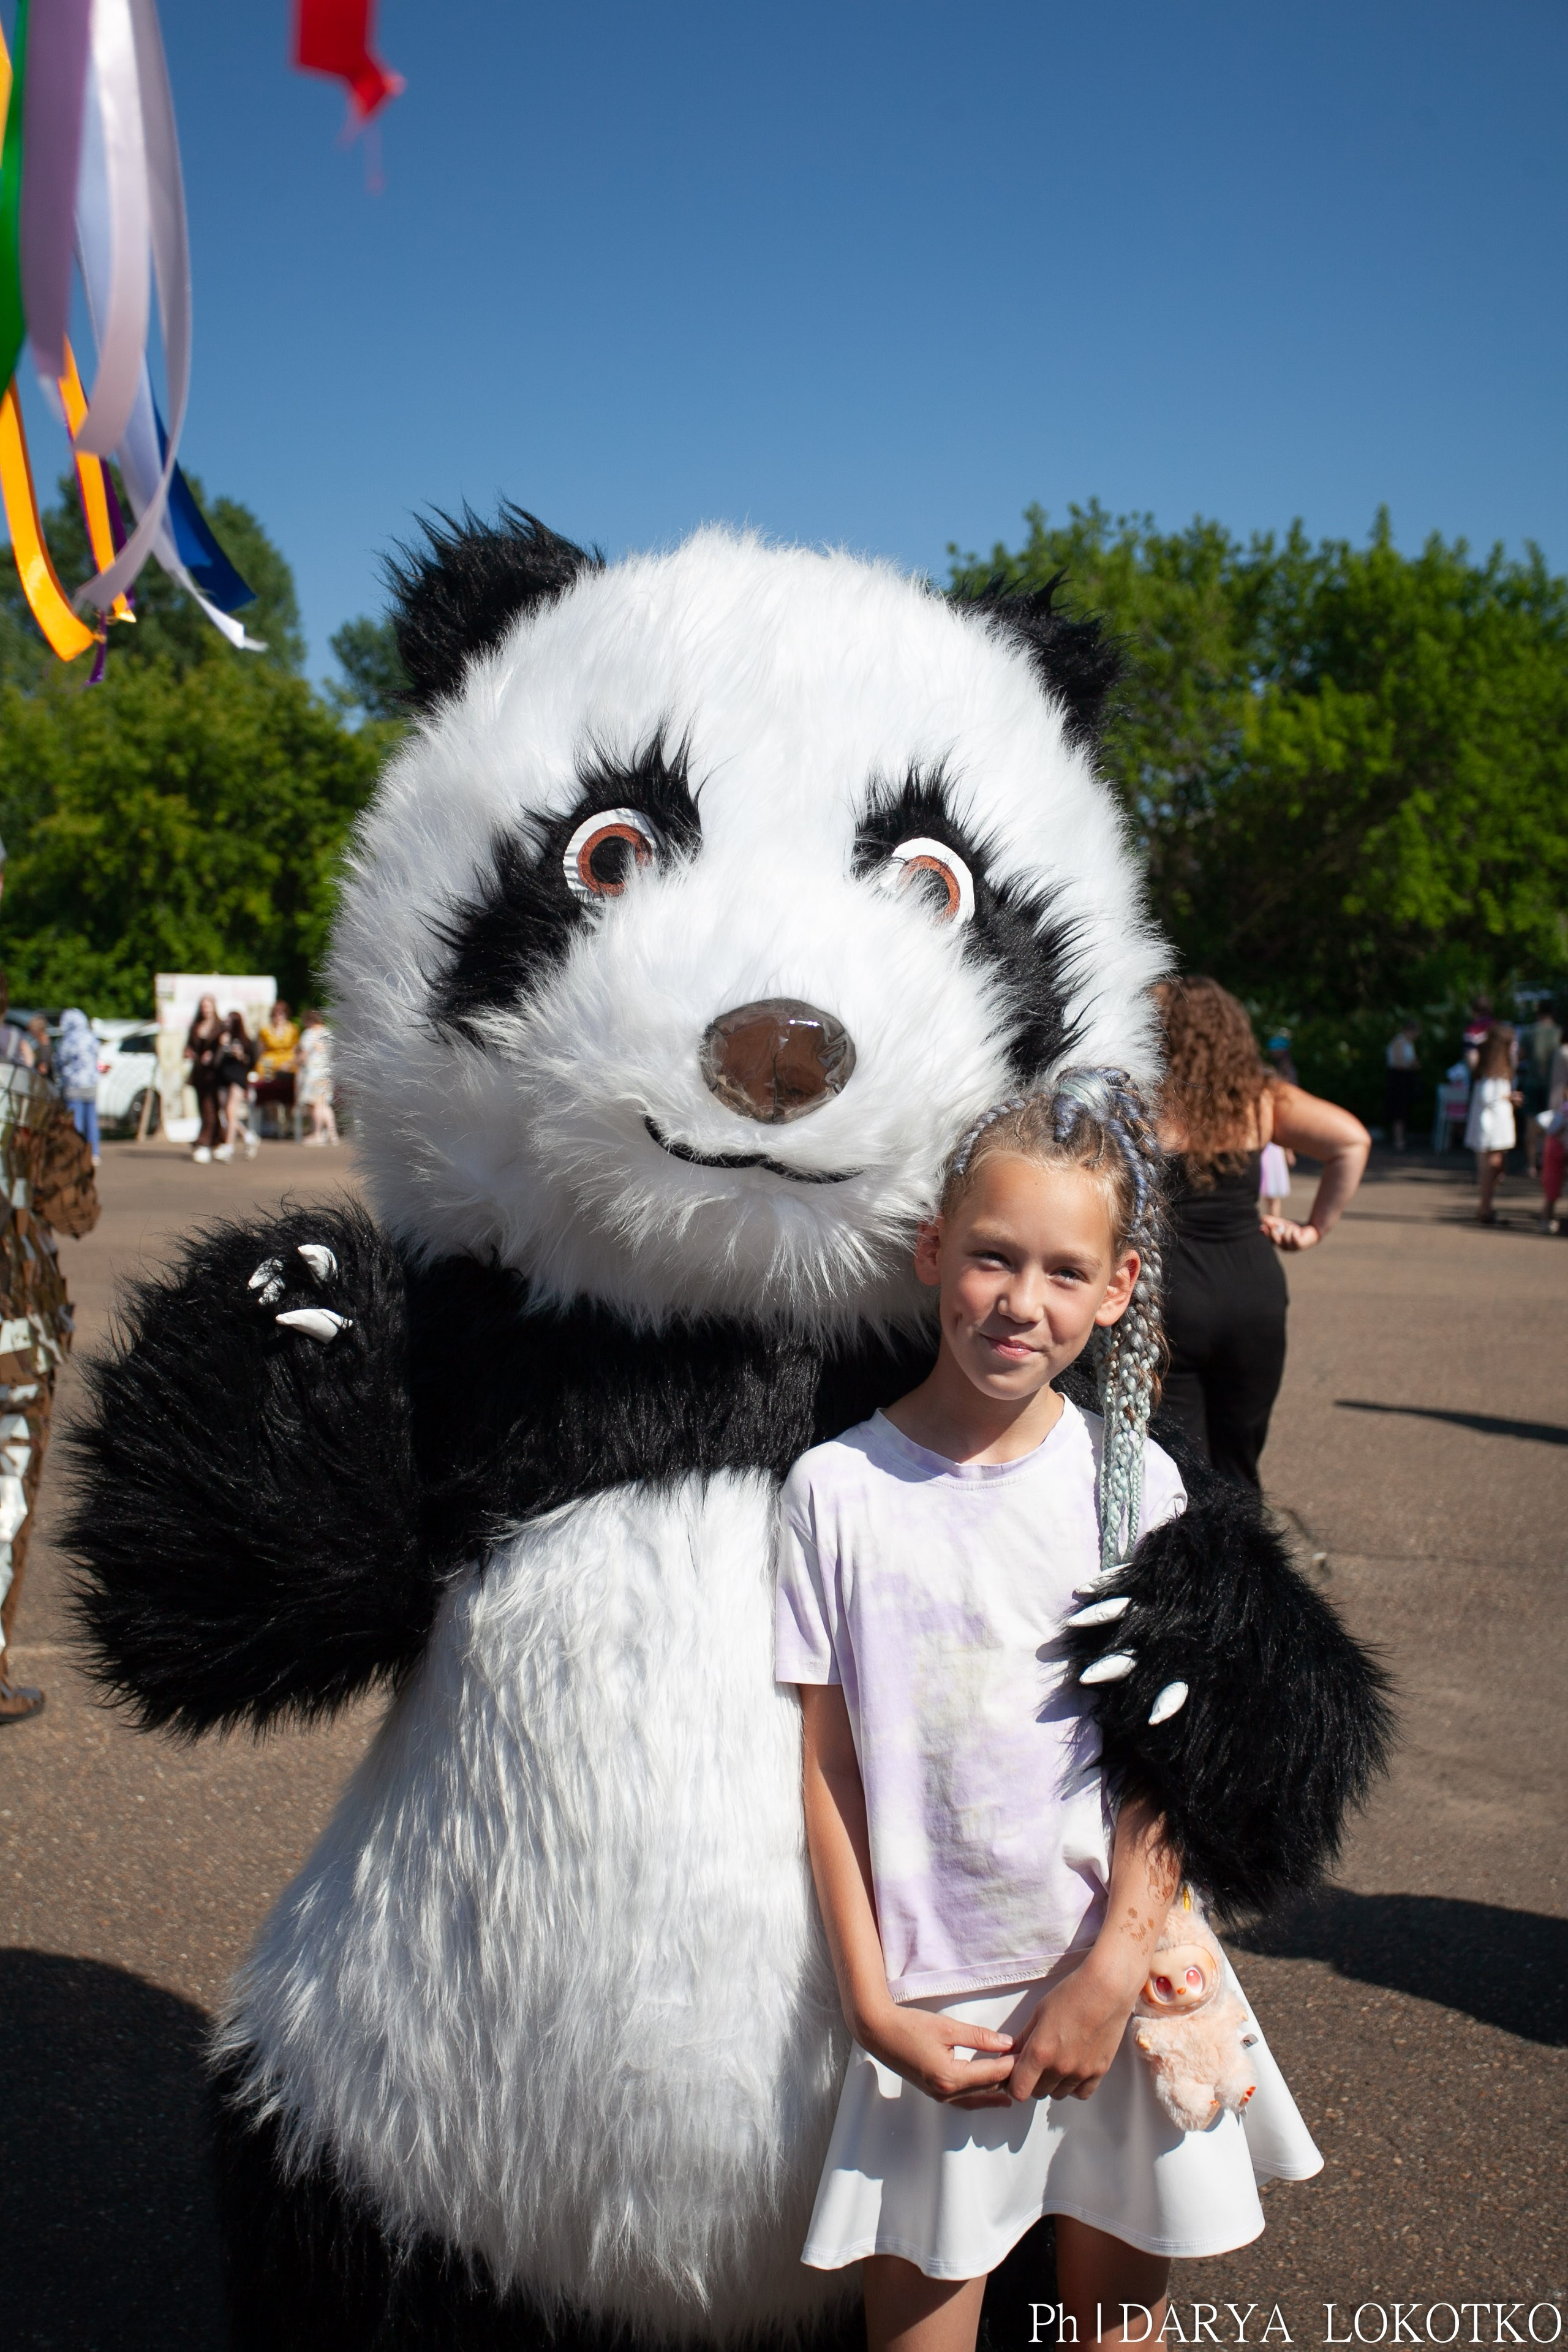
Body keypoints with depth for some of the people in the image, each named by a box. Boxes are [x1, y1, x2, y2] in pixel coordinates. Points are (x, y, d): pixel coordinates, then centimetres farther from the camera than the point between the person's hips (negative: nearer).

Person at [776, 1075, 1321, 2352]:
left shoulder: (1132, 1478, -3)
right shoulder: (838, 1487, -8)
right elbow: (826, 1767, -5)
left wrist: (1115, 1968, -10)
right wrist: (874, 2003, -7)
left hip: (1115, 1982, 2)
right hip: (928, 2007, -1)